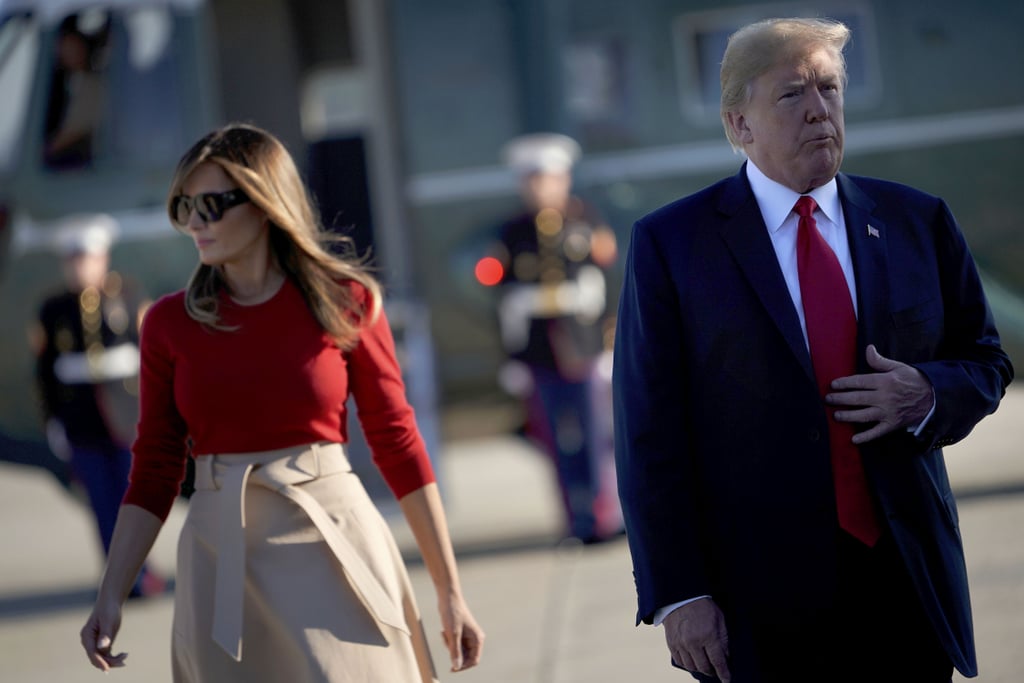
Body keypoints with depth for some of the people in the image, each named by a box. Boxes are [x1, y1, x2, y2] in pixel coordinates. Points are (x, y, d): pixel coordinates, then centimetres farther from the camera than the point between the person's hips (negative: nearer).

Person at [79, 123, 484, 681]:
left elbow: (399, 446, 1)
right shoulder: (169, 323, 4)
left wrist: (450, 592, 0)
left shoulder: (346, 301, -2)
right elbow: (153, 473, 7)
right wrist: (110, 598, -3)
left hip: (335, 545, -2)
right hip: (221, 557, 2)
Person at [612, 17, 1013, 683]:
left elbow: (987, 361, 16)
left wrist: (927, 396, -8)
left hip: (909, 583, 3)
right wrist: (678, 594, -10)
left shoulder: (917, 222, 9)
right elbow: (651, 434, -4)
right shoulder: (670, 243, -1)